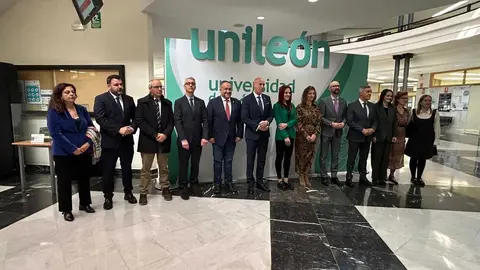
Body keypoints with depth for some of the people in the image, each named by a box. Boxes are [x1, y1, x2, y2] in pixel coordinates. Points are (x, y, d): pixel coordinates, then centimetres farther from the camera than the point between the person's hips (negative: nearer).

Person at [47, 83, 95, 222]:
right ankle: (66, 210, 21)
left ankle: (85, 204, 32)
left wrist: (88, 143, -10)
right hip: (64, 154, -4)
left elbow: (91, 127, 7)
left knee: (84, 179, 14)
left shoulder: (82, 109, 7)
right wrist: (73, 149, -19)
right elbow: (56, 134, -14)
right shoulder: (54, 112, -7)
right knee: (64, 181, 7)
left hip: (84, 152, 5)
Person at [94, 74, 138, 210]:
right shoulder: (101, 99, -4)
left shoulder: (129, 99, 9)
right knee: (108, 171, 7)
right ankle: (108, 197, 22)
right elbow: (100, 119, -16)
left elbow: (135, 117, 7)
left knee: (127, 168, 14)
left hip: (127, 140, 4)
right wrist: (119, 129, -23)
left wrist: (132, 127, -14)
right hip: (110, 141, -3)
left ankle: (128, 193, 30)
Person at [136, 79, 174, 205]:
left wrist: (165, 134, -12)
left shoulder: (167, 103, 9)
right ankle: (143, 193, 16)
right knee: (146, 169, 6)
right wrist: (155, 134, -15)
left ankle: (165, 189, 26)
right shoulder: (142, 102, -1)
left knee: (164, 167, 13)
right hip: (148, 140, -3)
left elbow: (171, 121, 5)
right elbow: (139, 121, -9)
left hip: (164, 140, 3)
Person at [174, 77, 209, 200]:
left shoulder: (201, 102, 10)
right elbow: (177, 122, -7)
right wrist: (183, 139, -16)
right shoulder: (179, 102, 1)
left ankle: (194, 185, 23)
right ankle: (184, 187, 19)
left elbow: (205, 120, 3)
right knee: (183, 164, 7)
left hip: (198, 139, 3)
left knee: (195, 164, 10)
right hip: (184, 139, -2)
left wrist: (205, 137, -8)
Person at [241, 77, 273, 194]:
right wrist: (257, 126, -18)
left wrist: (267, 122, -12)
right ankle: (250, 183, 15)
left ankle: (260, 181, 24)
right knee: (250, 160, 4)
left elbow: (271, 114, 9)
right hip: (252, 134, -5)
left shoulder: (267, 98, 8)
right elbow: (244, 118, -13)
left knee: (262, 159, 12)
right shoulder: (247, 99, -7)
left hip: (264, 134, 5)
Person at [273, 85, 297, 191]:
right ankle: (280, 180, 14)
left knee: (288, 157, 10)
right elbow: (279, 122, -12)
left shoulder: (292, 106, 11)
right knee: (279, 157, 4)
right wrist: (285, 136, -17)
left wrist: (287, 124, -16)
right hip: (281, 136, -5)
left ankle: (286, 179, 20)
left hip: (291, 134, 6)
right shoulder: (277, 106, -6)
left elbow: (295, 119, 4)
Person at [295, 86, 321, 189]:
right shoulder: (300, 107, -5)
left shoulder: (316, 108, 9)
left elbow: (319, 122, 6)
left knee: (309, 156, 8)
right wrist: (306, 135, -14)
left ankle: (306, 177, 20)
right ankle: (301, 178, 15)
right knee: (301, 156, 2)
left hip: (313, 136, 4)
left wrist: (315, 134, -8)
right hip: (302, 136, -4)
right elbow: (298, 123, -10)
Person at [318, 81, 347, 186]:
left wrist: (343, 123, -10)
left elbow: (345, 116, 11)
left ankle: (334, 176, 22)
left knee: (335, 156, 11)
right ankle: (324, 176, 16)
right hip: (326, 132, -4)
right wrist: (331, 124, -18)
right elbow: (320, 117, -10)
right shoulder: (324, 101, -7)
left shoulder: (343, 102, 8)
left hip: (338, 132, 4)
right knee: (324, 156, 5)